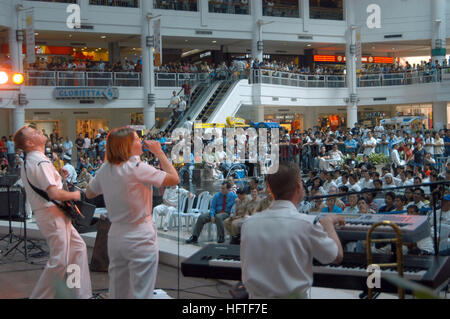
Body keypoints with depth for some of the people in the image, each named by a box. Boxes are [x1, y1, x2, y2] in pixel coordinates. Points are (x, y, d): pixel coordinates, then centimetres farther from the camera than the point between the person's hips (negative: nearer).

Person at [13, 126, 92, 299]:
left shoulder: (28, 162, 13)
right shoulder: (40, 162, -20)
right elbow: (54, 194, -28)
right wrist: (74, 195, -11)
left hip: (55, 214, 11)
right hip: (52, 215, -11)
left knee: (78, 247, 16)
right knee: (59, 261, -6)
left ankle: (83, 294, 21)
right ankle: (39, 296, 6)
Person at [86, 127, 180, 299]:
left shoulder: (105, 169, 1)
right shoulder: (136, 168, -19)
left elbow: (89, 193, 18)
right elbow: (174, 179, -16)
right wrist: (159, 153, -6)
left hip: (115, 236, 7)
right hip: (140, 238, -7)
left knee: (117, 292, 17)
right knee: (141, 294, 1)